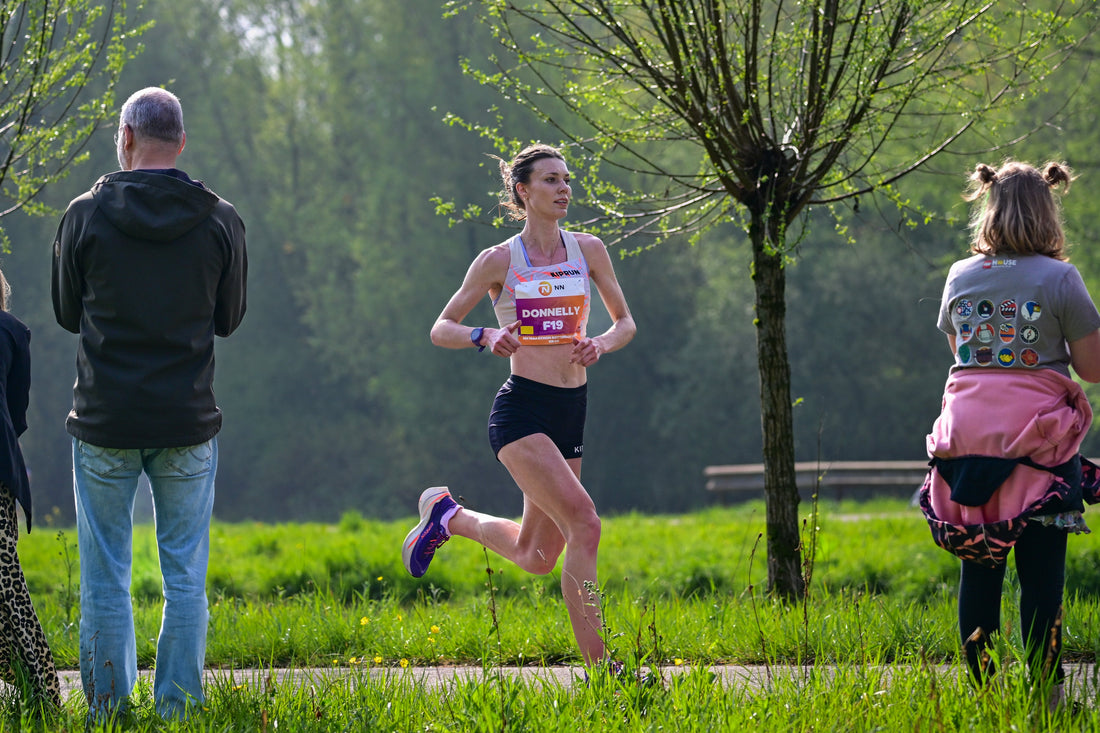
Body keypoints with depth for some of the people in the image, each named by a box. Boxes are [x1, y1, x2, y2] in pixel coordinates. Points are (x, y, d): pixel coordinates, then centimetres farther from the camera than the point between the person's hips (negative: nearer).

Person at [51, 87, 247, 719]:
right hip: (189, 426, 1)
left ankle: (107, 712, 8)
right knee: (186, 577, 7)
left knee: (106, 577, 6)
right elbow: (229, 319, 9)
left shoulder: (86, 215, -5)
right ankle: (178, 711, 7)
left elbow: (68, 313, 7)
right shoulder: (221, 221, -2)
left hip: (105, 425, -1)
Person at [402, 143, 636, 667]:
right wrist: (486, 337, -17)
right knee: (584, 523, -23)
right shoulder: (499, 261, -2)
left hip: (571, 412, 6)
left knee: (536, 558, 12)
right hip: (521, 408, -6)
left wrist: (602, 343, -6)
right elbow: (441, 329, 4)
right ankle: (596, 662, -19)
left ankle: (449, 516, 39)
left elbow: (625, 323, 16)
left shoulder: (588, 250, 9)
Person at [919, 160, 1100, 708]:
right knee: (1042, 570, 0)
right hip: (1039, 436, -3)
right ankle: (1044, 688, 0)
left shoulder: (960, 277, 5)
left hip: (967, 432, 3)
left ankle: (980, 684, 8)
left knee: (978, 568, 7)